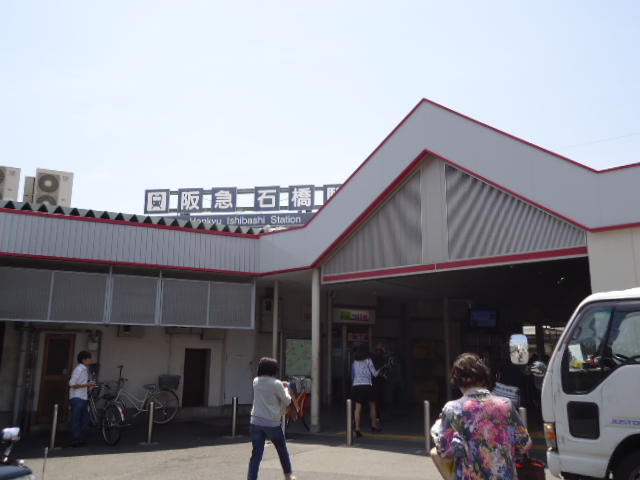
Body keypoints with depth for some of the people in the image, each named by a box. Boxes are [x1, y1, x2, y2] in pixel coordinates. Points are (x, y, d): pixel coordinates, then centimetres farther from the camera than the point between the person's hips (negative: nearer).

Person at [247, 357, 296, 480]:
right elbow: (287, 402, -2)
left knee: (256, 454, 2)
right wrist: (285, 389, 14)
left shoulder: (256, 381, 3)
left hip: (256, 422, 3)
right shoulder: (276, 384, -12)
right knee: (282, 450, 20)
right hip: (272, 423, -3)